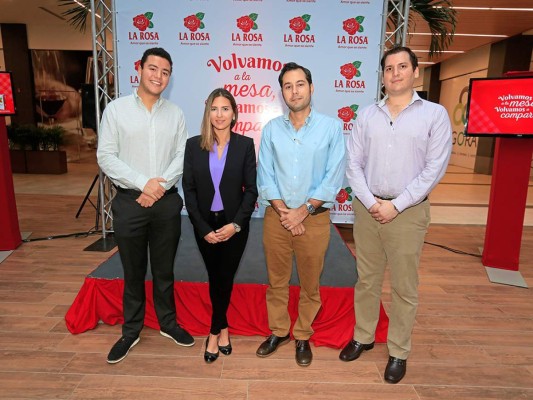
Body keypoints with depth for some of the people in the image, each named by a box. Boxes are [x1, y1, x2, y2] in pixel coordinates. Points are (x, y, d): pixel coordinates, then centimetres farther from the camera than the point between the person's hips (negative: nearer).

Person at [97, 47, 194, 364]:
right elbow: (106, 157, -5)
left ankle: (168, 323, 32)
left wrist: (161, 185, -14)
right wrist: (144, 183, -15)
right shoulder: (116, 109, 0)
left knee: (164, 269, 14)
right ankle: (131, 331, 29)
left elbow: (183, 156, 0)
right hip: (129, 201, -1)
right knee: (133, 272, 12)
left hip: (167, 202, 1)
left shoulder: (175, 113, 6)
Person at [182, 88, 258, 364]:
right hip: (205, 225, 1)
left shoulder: (245, 144, -5)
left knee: (225, 278, 8)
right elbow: (189, 190, -3)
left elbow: (251, 189, -5)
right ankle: (223, 328, 34)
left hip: (234, 225, -1)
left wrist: (236, 224, -14)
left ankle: (214, 333, 28)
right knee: (215, 278, 14)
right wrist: (203, 228, -9)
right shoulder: (193, 145, -2)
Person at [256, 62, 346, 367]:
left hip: (314, 218, -2)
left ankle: (303, 337, 33)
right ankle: (278, 332, 35)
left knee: (310, 285, 12)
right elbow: (265, 175, 0)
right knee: (276, 281, 14)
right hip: (277, 217, 2)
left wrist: (303, 211, -12)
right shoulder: (271, 129, 4)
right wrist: (283, 210, -11)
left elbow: (334, 176, -8)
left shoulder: (331, 127, -3)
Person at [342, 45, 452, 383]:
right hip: (367, 208, 3)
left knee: (404, 287, 8)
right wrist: (370, 202, -9)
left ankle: (399, 352, 25)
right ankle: (363, 337, 32)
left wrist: (395, 205, -13)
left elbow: (434, 169, -7)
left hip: (408, 212, -2)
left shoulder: (435, 114, -1)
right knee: (367, 280, 14)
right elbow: (353, 163, 3)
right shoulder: (367, 115, 7)